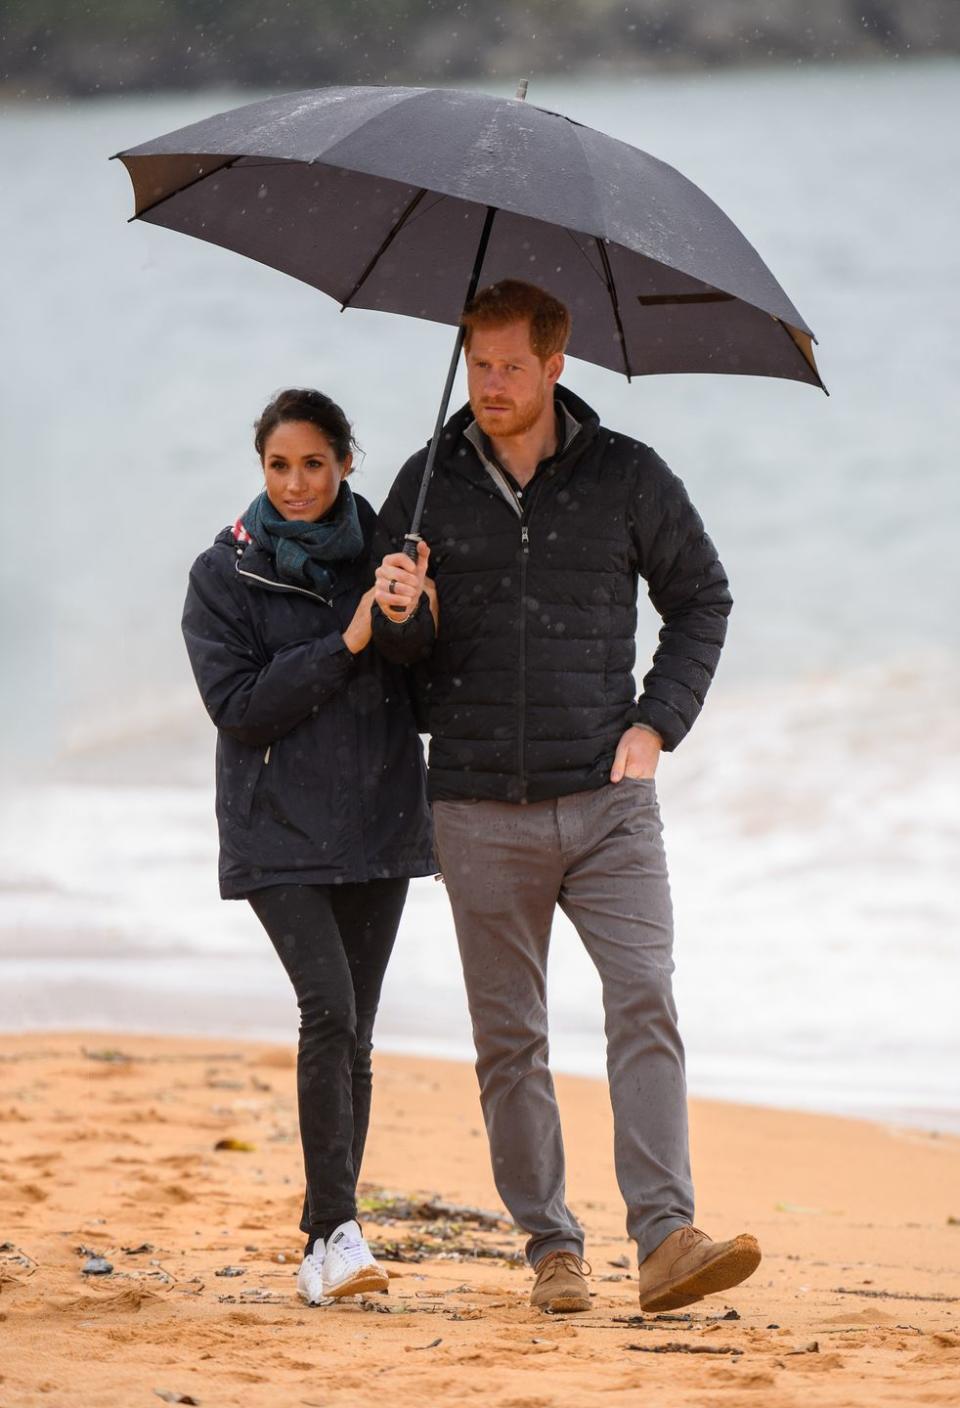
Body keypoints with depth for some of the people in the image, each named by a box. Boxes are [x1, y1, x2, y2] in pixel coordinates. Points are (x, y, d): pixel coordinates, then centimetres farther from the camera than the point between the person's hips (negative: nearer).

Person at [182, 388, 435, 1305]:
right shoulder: (223, 575, 0)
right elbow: (236, 704, -9)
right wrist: (345, 648, -16)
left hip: (376, 825, 3)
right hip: (278, 832, -3)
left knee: (353, 1032, 4)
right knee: (329, 1011, -19)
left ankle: (323, 1247, 11)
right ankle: (337, 1230, -20)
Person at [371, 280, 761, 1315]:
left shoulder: (627, 476, 2)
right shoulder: (429, 485, 4)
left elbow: (701, 599, 13)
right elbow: (399, 647, 11)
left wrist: (657, 724, 1)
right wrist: (400, 615, -14)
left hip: (607, 798, -1)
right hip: (482, 810, 1)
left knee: (645, 1003, -14)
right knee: (509, 1038, 3)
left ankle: (665, 1237, -19)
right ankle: (551, 1247, 12)